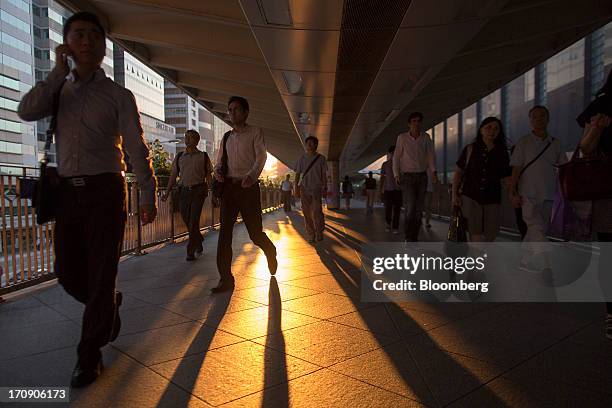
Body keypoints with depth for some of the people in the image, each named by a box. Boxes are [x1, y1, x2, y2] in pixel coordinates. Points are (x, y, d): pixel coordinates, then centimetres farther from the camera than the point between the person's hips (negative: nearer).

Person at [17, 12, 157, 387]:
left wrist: (148, 195, -6)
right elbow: (27, 111, -7)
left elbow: (137, 148, -2)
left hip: (105, 191, -4)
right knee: (68, 274, 10)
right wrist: (58, 72, -4)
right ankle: (110, 305, 41)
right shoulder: (59, 89, 13)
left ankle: (89, 356, 15)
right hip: (68, 191, 4)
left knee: (100, 276, 0)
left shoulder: (118, 95, 2)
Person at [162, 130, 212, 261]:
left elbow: (208, 176, 6)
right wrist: (167, 192, 7)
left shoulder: (203, 156, 5)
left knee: (193, 221, -9)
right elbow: (173, 175, 13)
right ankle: (199, 243, 32)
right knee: (186, 219, 8)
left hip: (198, 191, -4)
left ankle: (191, 251, -1)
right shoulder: (179, 156, 12)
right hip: (184, 191, 4)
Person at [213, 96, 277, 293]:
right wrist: (217, 171, -4)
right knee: (224, 231, -4)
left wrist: (251, 175, -29)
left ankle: (270, 252, 37)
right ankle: (226, 279, 1)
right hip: (228, 186, 5)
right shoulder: (227, 137, 18)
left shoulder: (255, 132, 2)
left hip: (248, 186, -4)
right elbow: (219, 160, 21)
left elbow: (261, 156, -11)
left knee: (255, 232, 2)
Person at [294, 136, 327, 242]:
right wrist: (296, 188, 2)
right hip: (304, 188, 2)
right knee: (307, 212, 2)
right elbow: (297, 174, 9)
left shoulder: (321, 158, 4)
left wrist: (325, 188, 2)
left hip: (316, 188, -2)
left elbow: (324, 175, 6)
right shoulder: (302, 158, 8)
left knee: (316, 211, -12)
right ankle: (310, 234, 12)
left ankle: (319, 232, 7)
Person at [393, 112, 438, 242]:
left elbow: (431, 155, -2)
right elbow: (396, 157, -1)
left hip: (422, 176, 3)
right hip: (407, 177, -3)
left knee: (419, 209, 4)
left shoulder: (426, 137, 3)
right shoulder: (402, 137, -3)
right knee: (410, 208, -15)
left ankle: (414, 238, 15)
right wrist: (396, 174, -12)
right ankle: (409, 237, 0)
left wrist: (433, 171, -17)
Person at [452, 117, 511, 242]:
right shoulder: (470, 149, 3)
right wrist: (454, 195, -2)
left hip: (492, 200, 2)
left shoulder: (502, 153, 7)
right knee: (477, 238, -7)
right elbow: (458, 173, 5)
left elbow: (506, 178, 5)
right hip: (470, 197, -2)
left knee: (490, 236, 7)